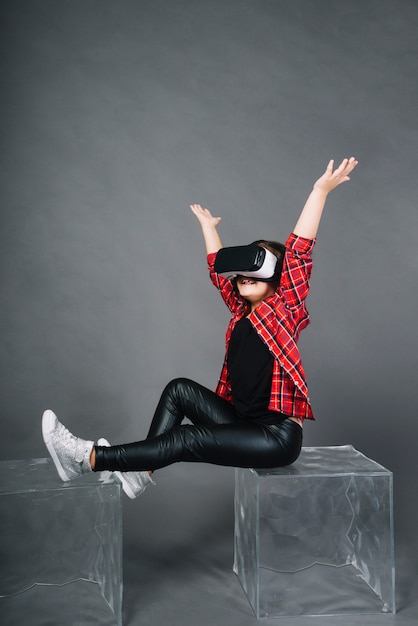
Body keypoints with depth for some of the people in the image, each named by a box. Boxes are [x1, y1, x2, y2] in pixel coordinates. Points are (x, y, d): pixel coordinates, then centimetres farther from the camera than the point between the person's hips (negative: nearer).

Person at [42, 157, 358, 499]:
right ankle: (141, 470, -1)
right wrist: (208, 224, 32)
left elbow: (298, 253, -17)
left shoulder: (284, 310, -7)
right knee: (180, 389, 4)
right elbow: (218, 267, 21)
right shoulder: (242, 310, 11)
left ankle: (90, 458, -13)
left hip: (277, 436, -7)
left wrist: (320, 190, -21)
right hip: (244, 422, 7)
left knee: (186, 439, -17)